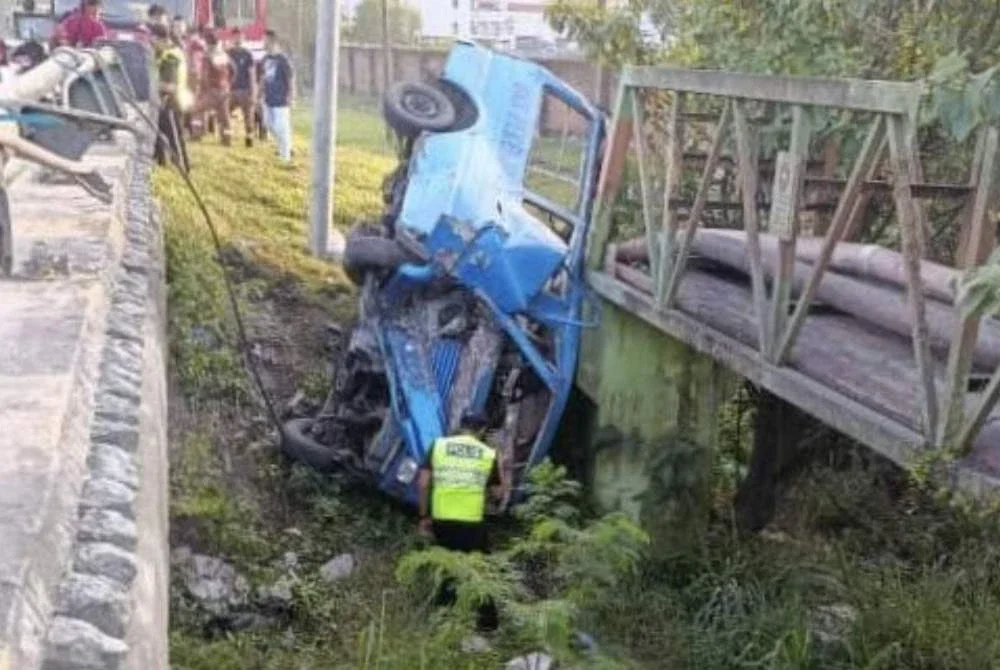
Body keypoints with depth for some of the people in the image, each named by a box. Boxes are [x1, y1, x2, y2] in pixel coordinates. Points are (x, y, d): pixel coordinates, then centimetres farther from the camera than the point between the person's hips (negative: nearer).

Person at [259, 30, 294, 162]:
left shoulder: (282, 59, -13)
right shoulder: (265, 59, 8)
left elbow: (291, 78, -12)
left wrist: (290, 96, -14)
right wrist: (262, 92, 14)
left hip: (280, 100, -8)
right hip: (268, 99, 8)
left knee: (281, 127, -6)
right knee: (269, 124, 15)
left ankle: (285, 154, 5)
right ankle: (285, 147, 31)